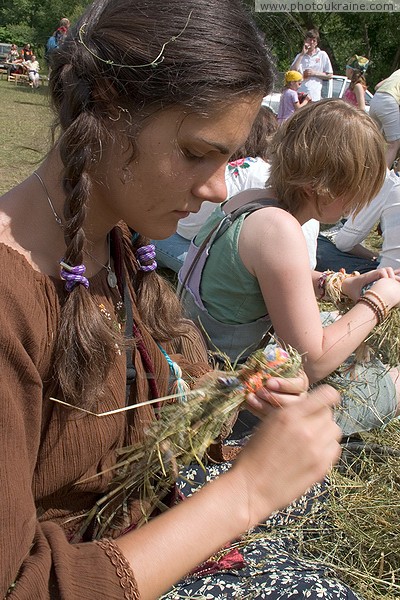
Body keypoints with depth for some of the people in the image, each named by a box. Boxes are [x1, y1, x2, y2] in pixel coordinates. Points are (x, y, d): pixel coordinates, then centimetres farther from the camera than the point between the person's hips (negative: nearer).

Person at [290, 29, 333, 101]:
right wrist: (302, 54, -6)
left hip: (314, 96, -1)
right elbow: (292, 71, -5)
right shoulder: (300, 56, 13)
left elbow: (329, 75, 8)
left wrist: (315, 73, -6)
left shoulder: (322, 55, 8)